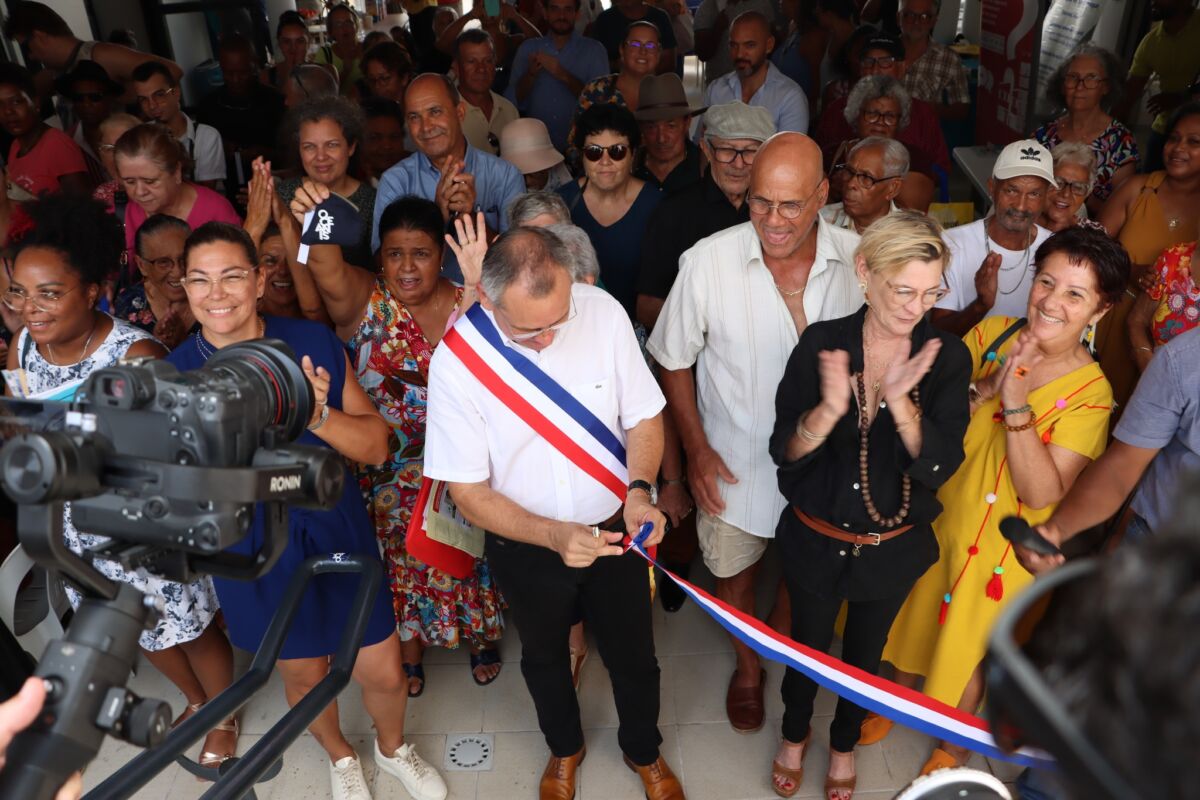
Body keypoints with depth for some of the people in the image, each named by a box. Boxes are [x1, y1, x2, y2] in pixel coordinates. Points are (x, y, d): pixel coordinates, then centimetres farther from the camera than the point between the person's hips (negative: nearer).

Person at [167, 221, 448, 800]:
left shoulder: (312, 343, -12)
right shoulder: (175, 375, -12)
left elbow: (376, 446, -10)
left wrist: (318, 414, -30)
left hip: (339, 533, 0)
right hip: (256, 551, 0)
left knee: (383, 672, 10)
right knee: (304, 673, 20)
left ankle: (393, 748, 46)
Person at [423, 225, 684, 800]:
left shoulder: (604, 313, -22)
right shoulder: (454, 362, -25)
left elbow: (643, 416, -7)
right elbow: (468, 491, -18)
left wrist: (639, 488, -25)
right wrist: (553, 535, -31)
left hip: (614, 530, 1)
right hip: (525, 548, 0)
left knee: (633, 656, 22)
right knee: (544, 659, 27)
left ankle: (643, 751, 56)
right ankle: (564, 748, 60)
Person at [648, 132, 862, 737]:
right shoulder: (708, 262, -21)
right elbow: (672, 360, -7)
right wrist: (696, 448, -9)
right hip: (734, 460, -1)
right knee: (735, 572, 20)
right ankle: (747, 667, 52)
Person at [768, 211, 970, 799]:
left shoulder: (947, 358, -14)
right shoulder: (821, 344, -16)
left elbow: (939, 466, -19)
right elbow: (785, 452, -18)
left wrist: (899, 401, -36)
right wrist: (829, 409, -38)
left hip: (893, 547, 1)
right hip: (815, 540, -1)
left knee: (865, 652, 24)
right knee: (806, 645, 22)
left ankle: (844, 742, 54)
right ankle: (795, 732, 53)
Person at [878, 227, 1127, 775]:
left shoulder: (1091, 394, -20)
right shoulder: (991, 333, -11)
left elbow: (1043, 495, -26)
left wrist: (1016, 404, -33)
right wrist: (984, 388, -27)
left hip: (1000, 540, -3)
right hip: (937, 510, 3)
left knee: (965, 647, 17)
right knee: (911, 617, 24)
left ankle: (953, 749, 46)